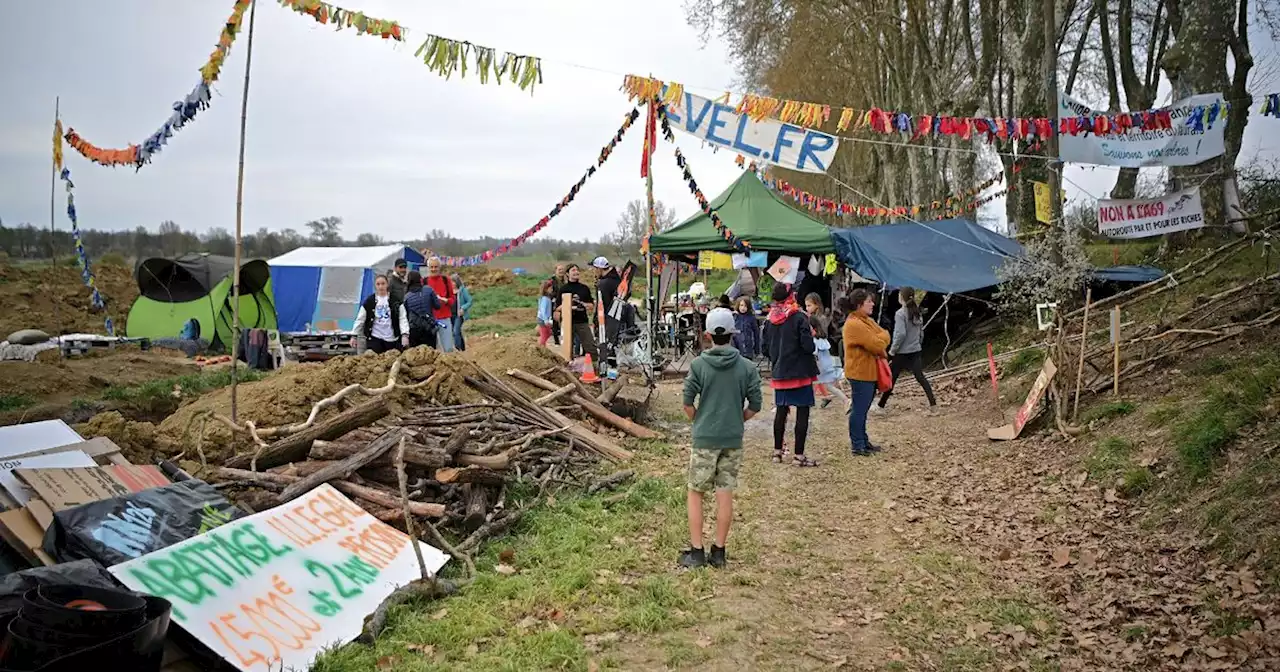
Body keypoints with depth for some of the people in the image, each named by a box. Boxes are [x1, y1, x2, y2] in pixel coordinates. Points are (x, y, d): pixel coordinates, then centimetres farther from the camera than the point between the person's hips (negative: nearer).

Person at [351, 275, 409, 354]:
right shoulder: (369, 301, 4)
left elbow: (403, 318, -4)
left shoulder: (395, 301, 2)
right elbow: (360, 320, 7)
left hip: (392, 339, 0)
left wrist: (405, 334, -17)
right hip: (374, 338, 0)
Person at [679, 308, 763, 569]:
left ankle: (696, 551, 7)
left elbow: (687, 402, -8)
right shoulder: (746, 367, -2)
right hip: (733, 439, 2)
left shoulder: (698, 364, -8)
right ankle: (719, 551, 14)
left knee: (695, 493, 8)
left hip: (704, 439, -2)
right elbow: (755, 405, -1)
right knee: (725, 494, 8)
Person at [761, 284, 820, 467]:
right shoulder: (799, 318, -14)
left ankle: (777, 451, 24)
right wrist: (811, 335, 2)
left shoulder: (770, 320, 3)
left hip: (780, 374, 6)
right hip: (800, 372, -6)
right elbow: (808, 346, -19)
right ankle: (799, 455, 0)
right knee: (802, 412, 0)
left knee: (781, 410, 16)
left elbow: (765, 349, 7)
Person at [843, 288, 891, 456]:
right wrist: (881, 338, -2)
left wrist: (879, 339, -9)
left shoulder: (868, 321, 14)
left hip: (869, 372, 10)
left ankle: (863, 441, 26)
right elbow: (877, 345, -22)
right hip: (860, 373, -10)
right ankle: (857, 445, 2)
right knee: (859, 410, -4)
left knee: (862, 410, 17)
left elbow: (885, 336, 10)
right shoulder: (854, 324, -20)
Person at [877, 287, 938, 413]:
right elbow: (921, 333, 12)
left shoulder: (900, 313, -16)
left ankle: (881, 405, 14)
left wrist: (893, 350, -13)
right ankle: (933, 404, 3)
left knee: (891, 378, 6)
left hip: (902, 353, -6)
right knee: (920, 377, 10)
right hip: (915, 352, 6)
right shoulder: (917, 313, 5)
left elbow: (901, 334, -23)